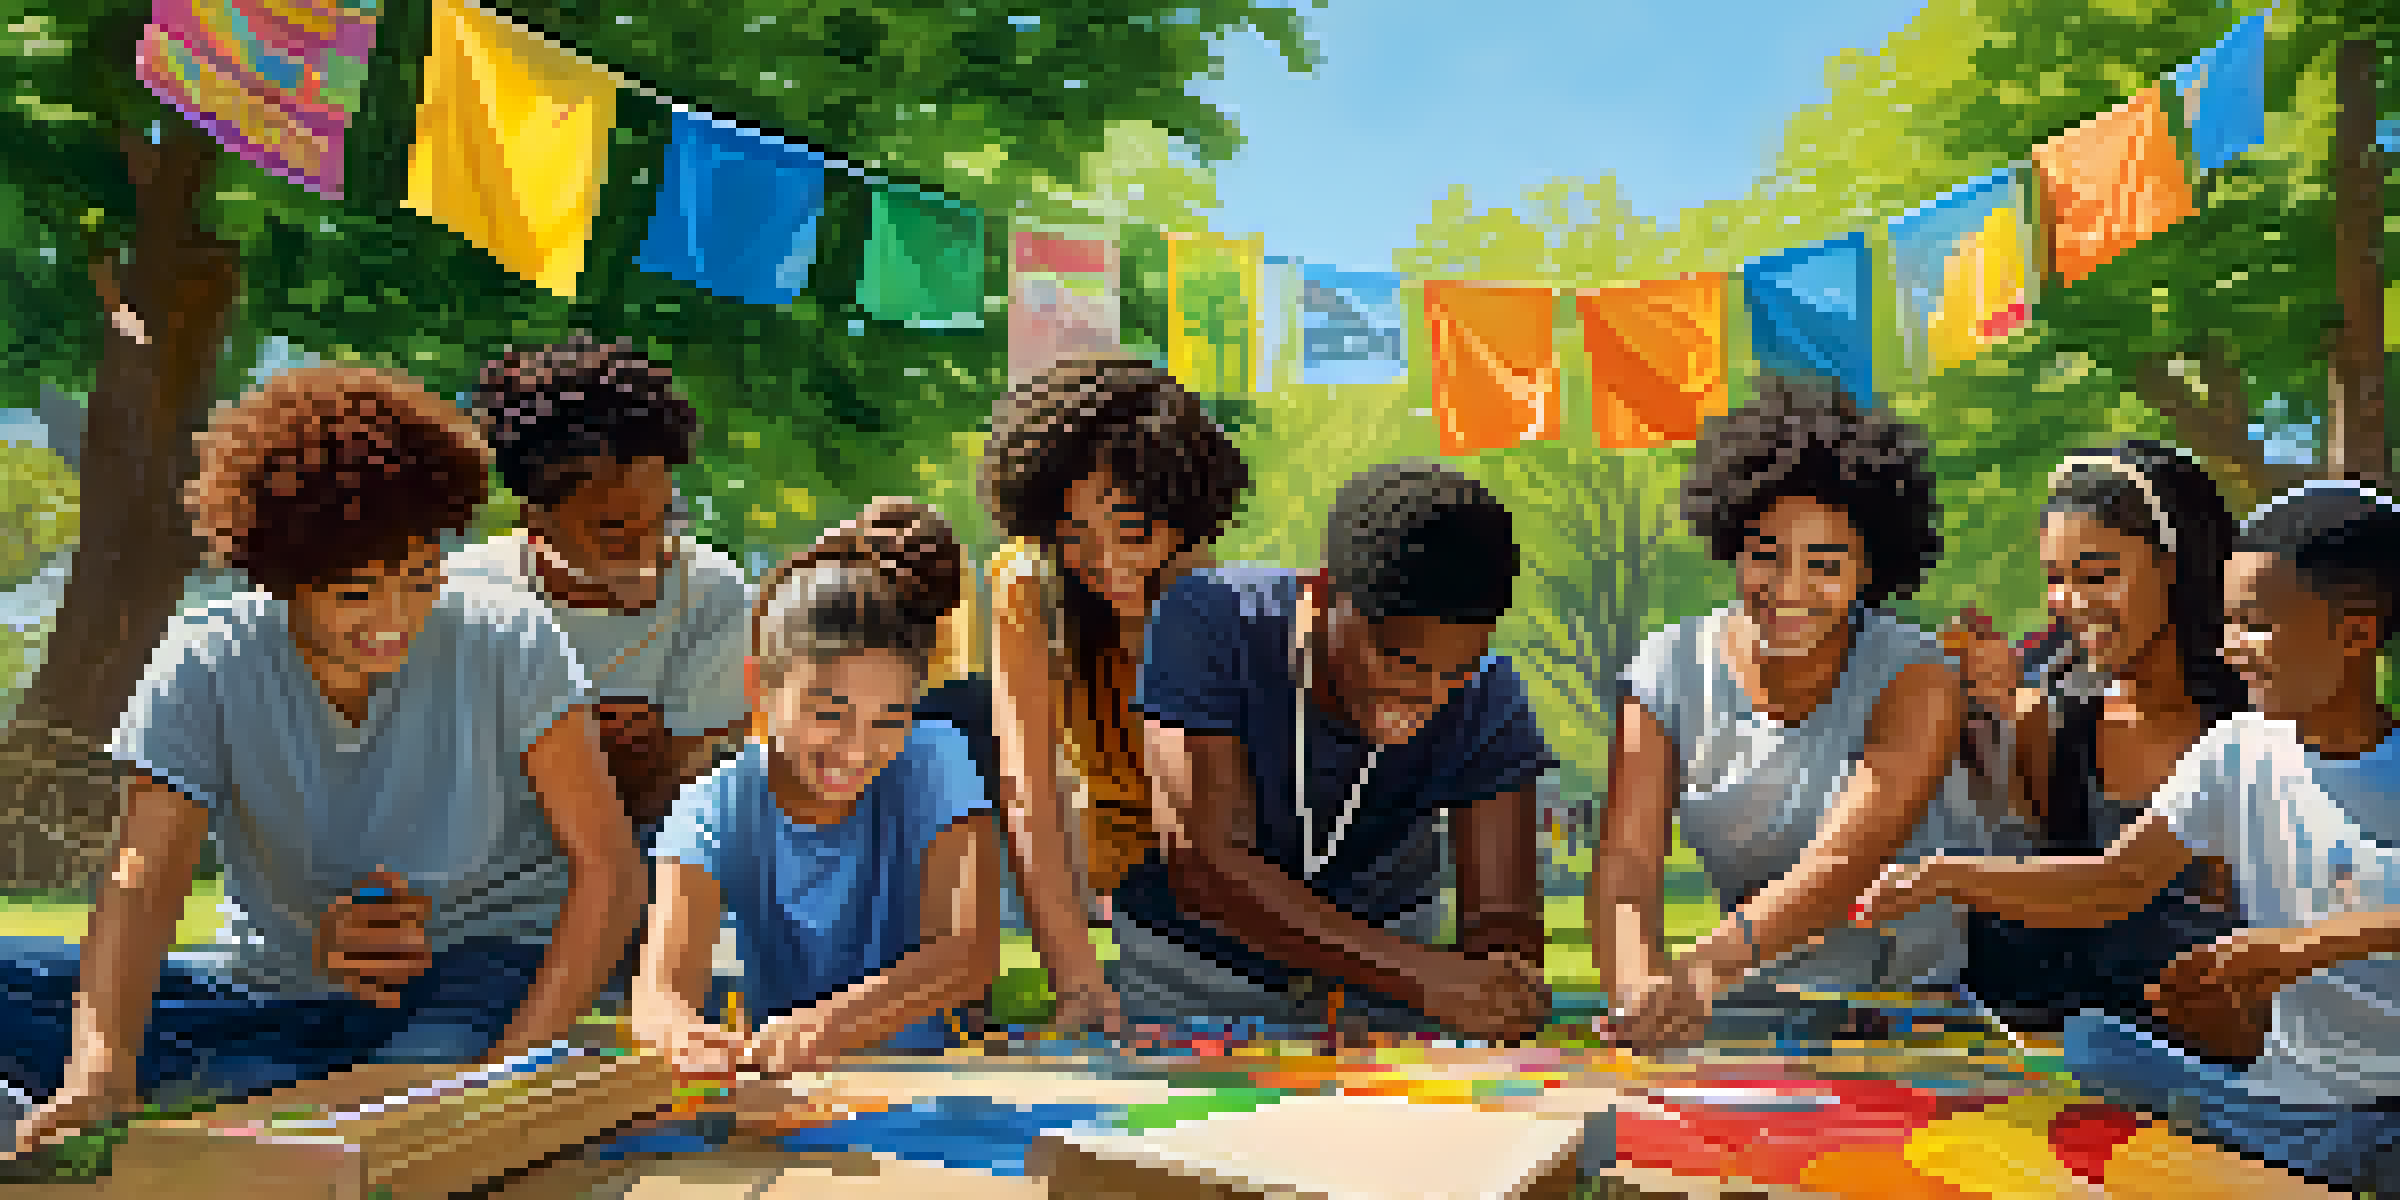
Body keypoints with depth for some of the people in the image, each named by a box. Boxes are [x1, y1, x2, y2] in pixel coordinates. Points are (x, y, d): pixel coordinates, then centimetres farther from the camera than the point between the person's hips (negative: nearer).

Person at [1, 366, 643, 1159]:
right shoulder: (205, 668, -9)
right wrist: (100, 1067, -40)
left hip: (485, 971, -2)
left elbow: (608, 868, -12)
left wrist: (514, 1064, -24)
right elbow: (143, 882, -20)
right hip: (281, 997, 3)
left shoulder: (506, 643, -12)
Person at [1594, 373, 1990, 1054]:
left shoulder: (1916, 679, -9)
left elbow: (1848, 857, -26)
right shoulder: (1668, 673, 0)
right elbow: (1626, 863, -11)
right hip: (1757, 1010, 3)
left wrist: (1705, 969, -44)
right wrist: (1637, 987, -34)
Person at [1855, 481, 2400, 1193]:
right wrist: (1953, 876, -12)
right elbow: (2113, 884, 2)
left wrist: (2309, 942, -36)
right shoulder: (2239, 753, 6)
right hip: (2287, 1097, 4)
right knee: (2094, 1040, -17)